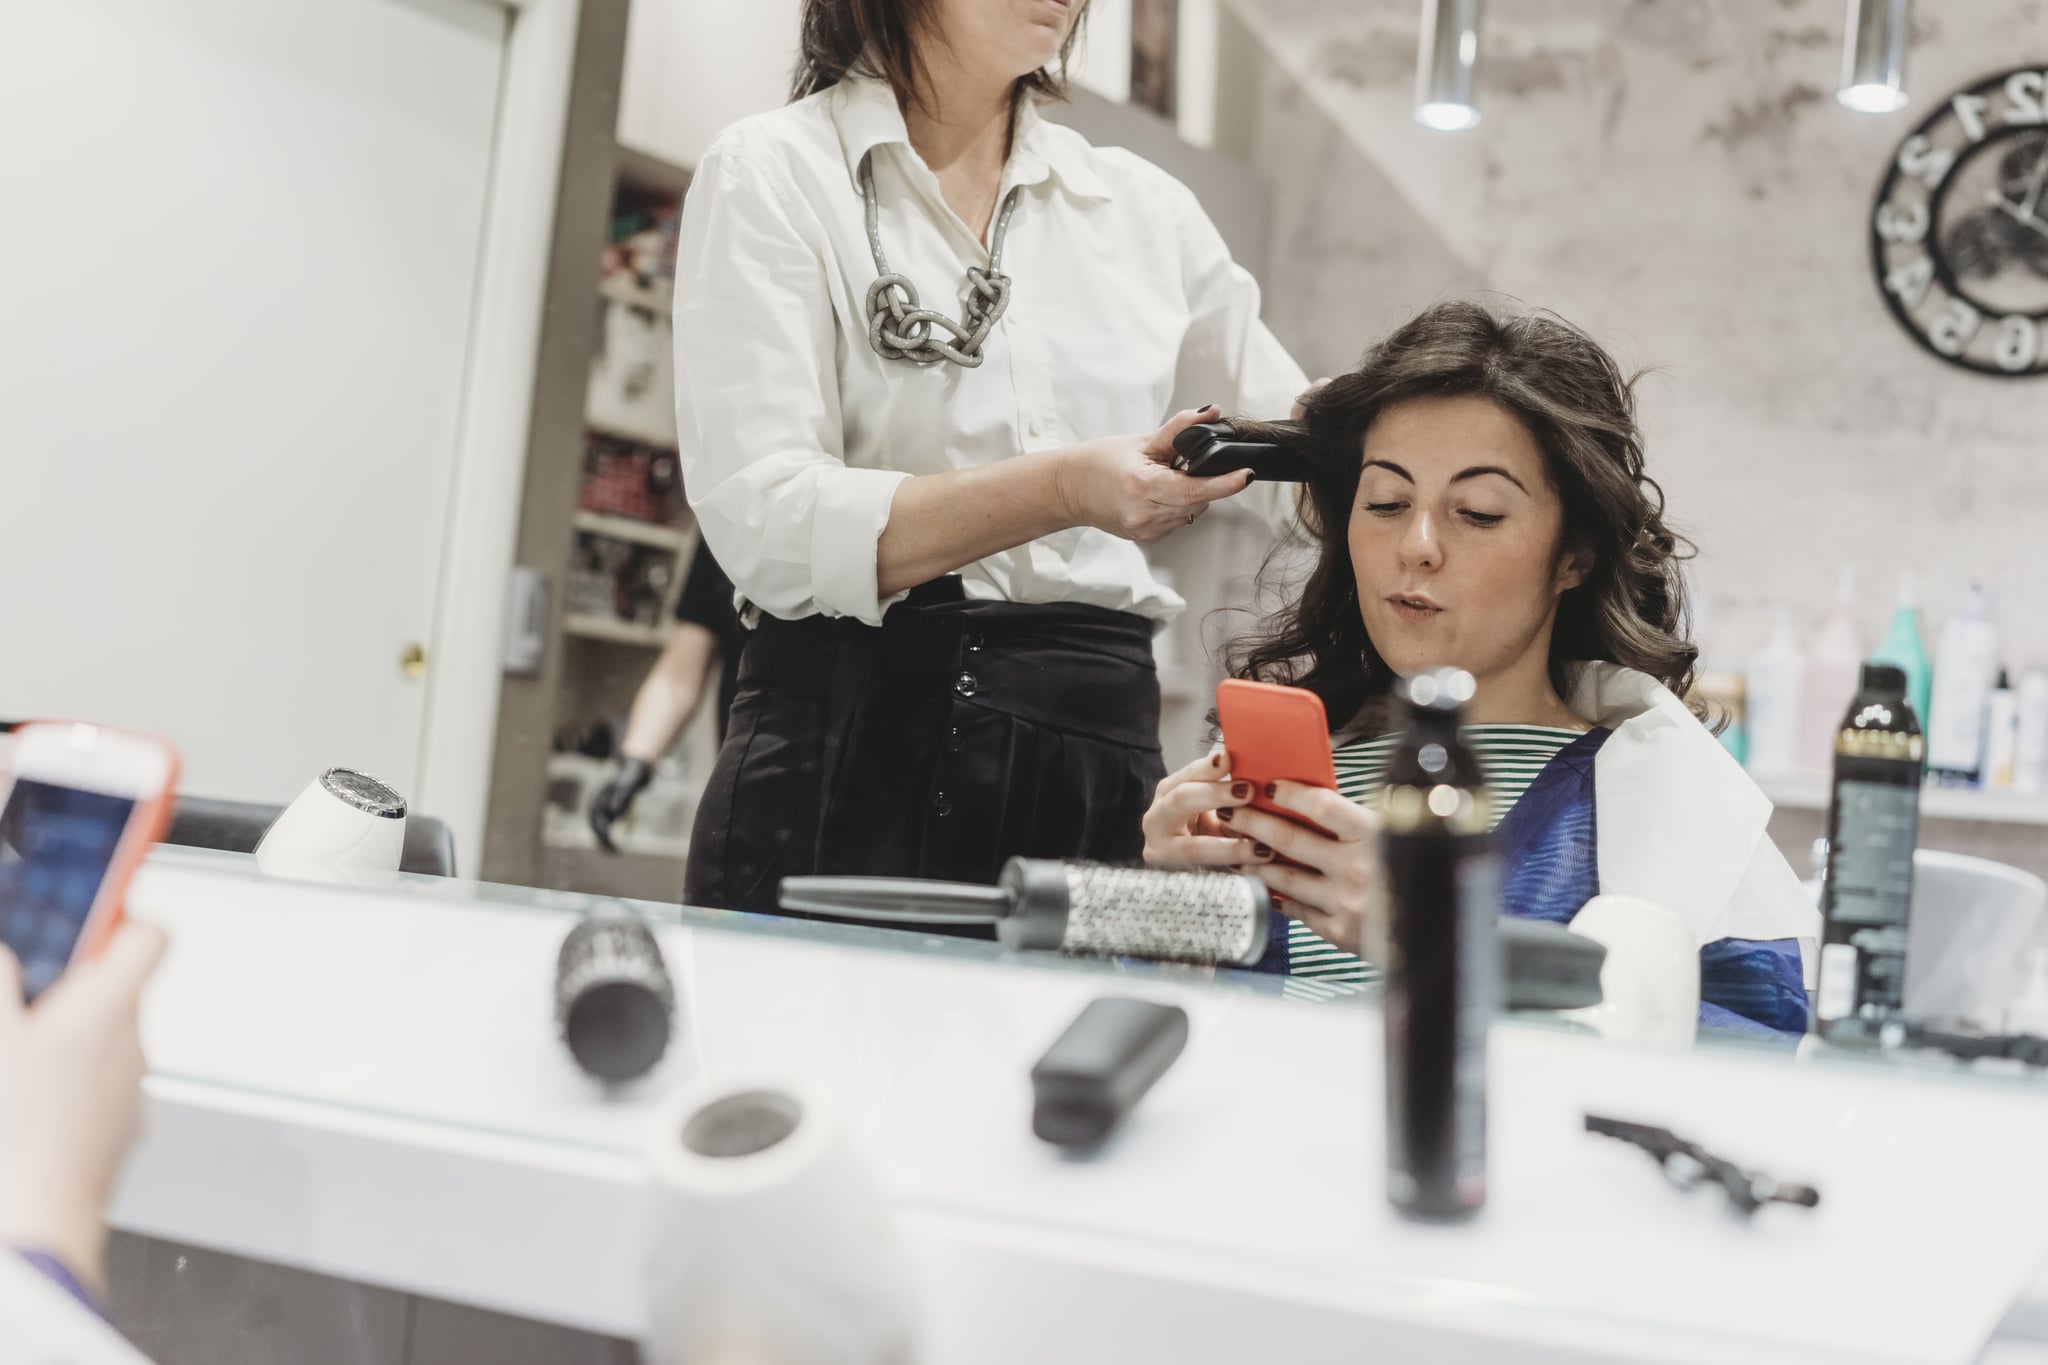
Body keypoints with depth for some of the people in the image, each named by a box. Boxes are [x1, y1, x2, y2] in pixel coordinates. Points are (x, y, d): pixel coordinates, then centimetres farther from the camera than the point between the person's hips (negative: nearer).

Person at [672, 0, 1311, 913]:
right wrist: (1065, 490, -22)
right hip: (851, 756, -3)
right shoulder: (774, 174, 1)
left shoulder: (1146, 209, 15)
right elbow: (761, 525, -13)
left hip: (1100, 764, 4)